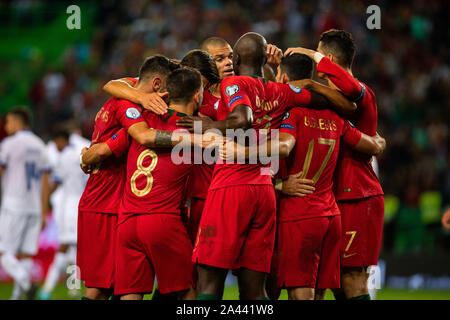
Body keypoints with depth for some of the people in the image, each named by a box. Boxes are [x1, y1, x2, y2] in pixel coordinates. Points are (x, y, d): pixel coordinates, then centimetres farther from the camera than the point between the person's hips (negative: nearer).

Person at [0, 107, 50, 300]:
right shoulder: (40, 146, 13)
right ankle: (17, 297, -1)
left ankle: (25, 284, -25)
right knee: (25, 255, 5)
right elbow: (45, 183, 12)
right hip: (35, 206, 6)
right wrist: (44, 214, 14)